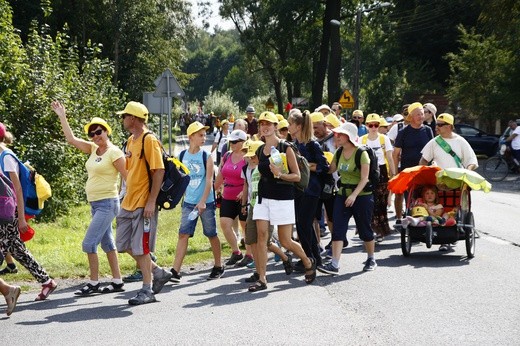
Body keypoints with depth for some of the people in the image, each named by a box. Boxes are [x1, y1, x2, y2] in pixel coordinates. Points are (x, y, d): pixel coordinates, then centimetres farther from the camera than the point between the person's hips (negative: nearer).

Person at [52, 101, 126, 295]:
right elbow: (71, 139, 13)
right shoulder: (93, 149, 9)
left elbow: (127, 178, -13)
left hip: (107, 204, -8)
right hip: (95, 204, 8)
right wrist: (62, 117, 11)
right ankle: (117, 281, 18)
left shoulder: (114, 153, -13)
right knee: (107, 243, 12)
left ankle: (94, 283, 0)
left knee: (89, 243, -10)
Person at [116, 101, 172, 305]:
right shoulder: (131, 141, 14)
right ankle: (158, 273, 23)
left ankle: (147, 291, 7)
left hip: (144, 204, -9)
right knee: (124, 244, 11)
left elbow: (159, 171, -19)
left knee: (141, 248, -4)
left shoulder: (149, 140, -14)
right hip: (129, 203, 9)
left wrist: (151, 202, -22)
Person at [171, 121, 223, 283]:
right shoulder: (183, 156, 4)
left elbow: (209, 180, -10)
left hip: (206, 203, -2)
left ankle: (218, 266, 24)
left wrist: (203, 201, -19)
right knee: (183, 234, -5)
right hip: (189, 203, 3)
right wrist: (184, 197, 12)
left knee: (211, 234, 8)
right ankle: (175, 271, -8)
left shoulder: (206, 156, -5)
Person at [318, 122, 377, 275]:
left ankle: (371, 259, 29)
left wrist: (354, 195, -26)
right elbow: (330, 169, 10)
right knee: (338, 229, -7)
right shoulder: (339, 153, 6)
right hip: (342, 194, 5)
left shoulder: (361, 153, -14)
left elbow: (364, 179, -17)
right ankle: (334, 264, -12)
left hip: (362, 195, -5)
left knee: (364, 229, 7)